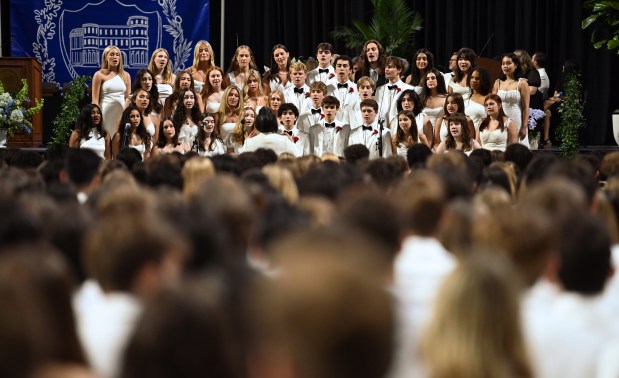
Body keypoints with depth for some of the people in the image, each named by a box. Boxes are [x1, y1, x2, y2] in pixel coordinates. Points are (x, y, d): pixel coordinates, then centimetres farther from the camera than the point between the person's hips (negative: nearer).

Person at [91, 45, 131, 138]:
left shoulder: (125, 75, 13)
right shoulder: (100, 75, 2)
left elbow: (128, 98, 15)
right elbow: (95, 100, -1)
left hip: (121, 112, 3)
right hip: (106, 112, -3)